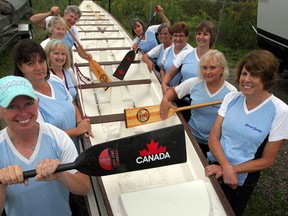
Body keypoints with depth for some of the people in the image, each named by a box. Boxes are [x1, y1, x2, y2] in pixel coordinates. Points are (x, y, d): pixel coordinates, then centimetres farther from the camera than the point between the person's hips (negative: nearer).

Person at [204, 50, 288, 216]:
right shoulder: (231, 98, -7)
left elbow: (267, 160, -13)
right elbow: (213, 137, -7)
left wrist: (232, 170, -20)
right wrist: (226, 166, -23)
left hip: (242, 180, -3)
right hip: (213, 165, 3)